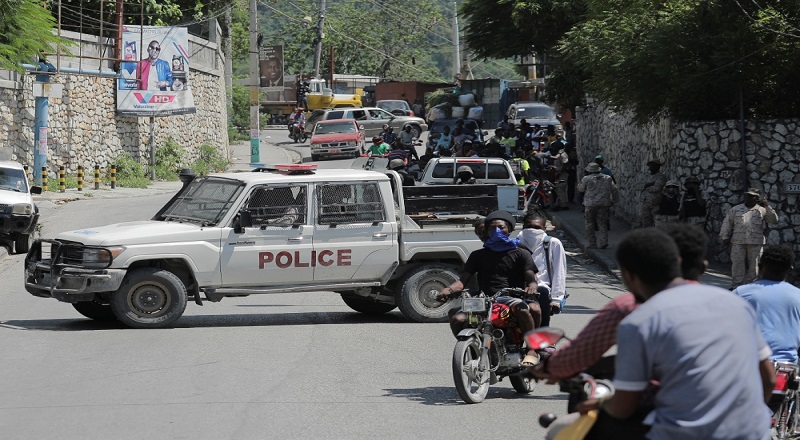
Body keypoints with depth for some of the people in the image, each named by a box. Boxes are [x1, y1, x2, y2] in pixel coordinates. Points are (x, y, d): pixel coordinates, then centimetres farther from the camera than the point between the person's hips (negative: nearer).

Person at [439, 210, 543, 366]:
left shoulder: (520, 254, 16)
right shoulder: (478, 255, 22)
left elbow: (531, 277, 2)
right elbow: (463, 279, 12)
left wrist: (533, 285, -25)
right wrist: (449, 288, -11)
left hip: (511, 299, -2)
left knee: (521, 308, -39)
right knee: (457, 318, -26)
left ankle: (532, 350, -24)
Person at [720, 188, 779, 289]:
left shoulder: (761, 210, 9)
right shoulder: (736, 209, 13)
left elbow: (774, 220, 2)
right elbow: (727, 223, 13)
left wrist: (767, 207, -6)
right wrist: (725, 237, 5)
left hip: (755, 243, -1)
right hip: (738, 242, 1)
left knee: (752, 265, 2)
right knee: (737, 264, -1)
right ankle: (736, 286, 4)